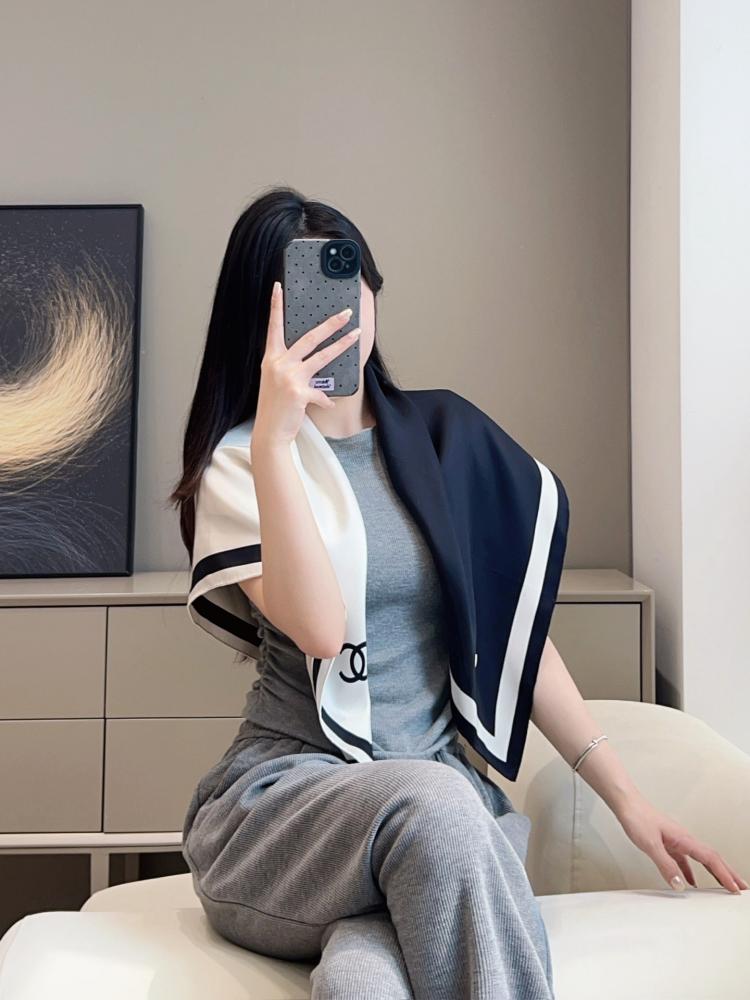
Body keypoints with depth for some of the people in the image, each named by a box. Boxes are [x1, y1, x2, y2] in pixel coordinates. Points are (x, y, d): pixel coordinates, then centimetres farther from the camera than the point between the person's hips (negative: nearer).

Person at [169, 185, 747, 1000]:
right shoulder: (238, 461, -1)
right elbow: (321, 629, -18)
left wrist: (624, 794, 7)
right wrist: (274, 439, -23)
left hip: (439, 796, 1)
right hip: (282, 797, -1)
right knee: (432, 803, -34)